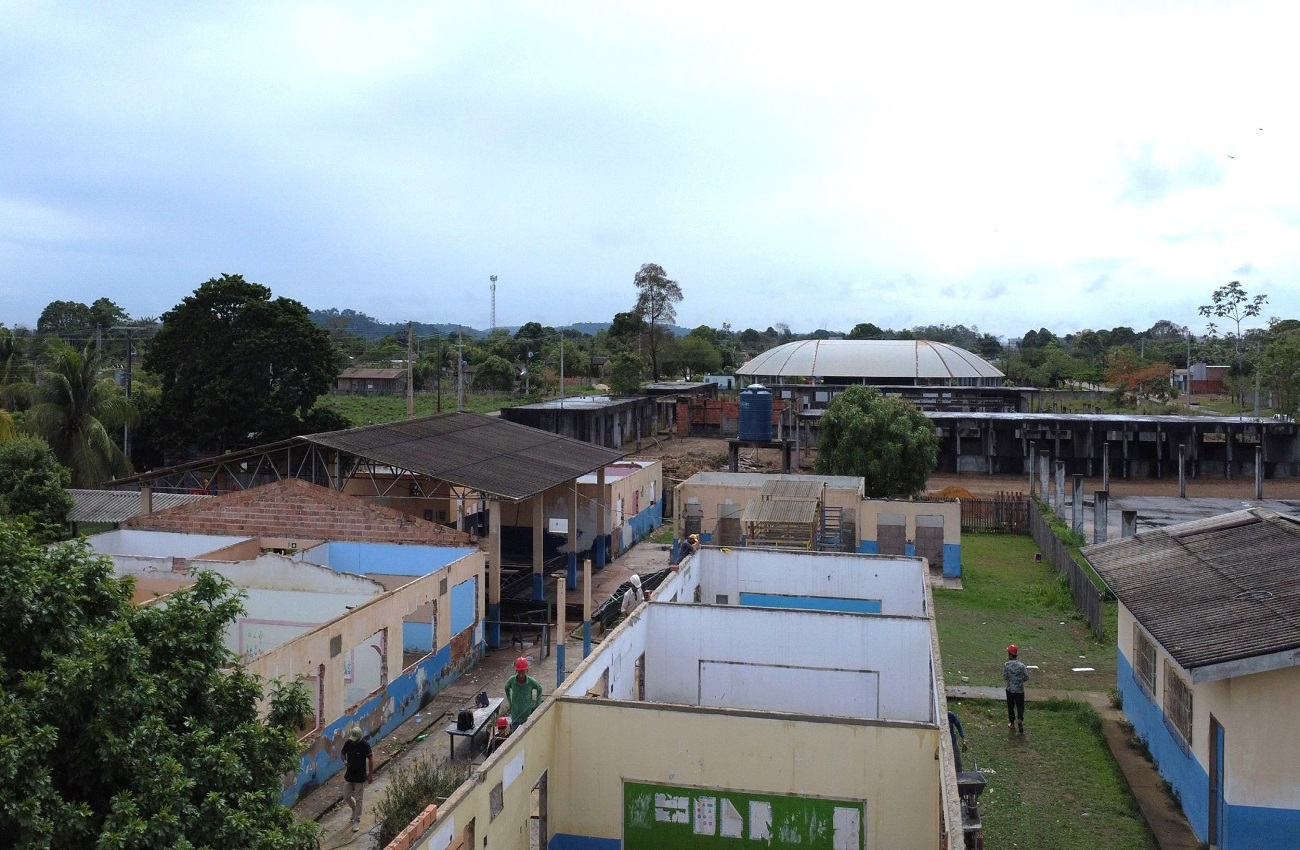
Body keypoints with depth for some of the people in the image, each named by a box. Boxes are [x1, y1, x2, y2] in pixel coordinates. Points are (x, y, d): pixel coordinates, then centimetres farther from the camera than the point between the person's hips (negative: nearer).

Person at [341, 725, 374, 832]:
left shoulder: (365, 745, -20)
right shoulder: (348, 743, -7)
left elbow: (370, 759, -13)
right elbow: (343, 753, 10)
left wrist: (370, 774, -12)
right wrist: (344, 761, -11)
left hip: (360, 776, -5)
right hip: (349, 774, 5)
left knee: (358, 799, 2)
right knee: (346, 795, 12)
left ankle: (357, 821, 13)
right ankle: (354, 808, 42)